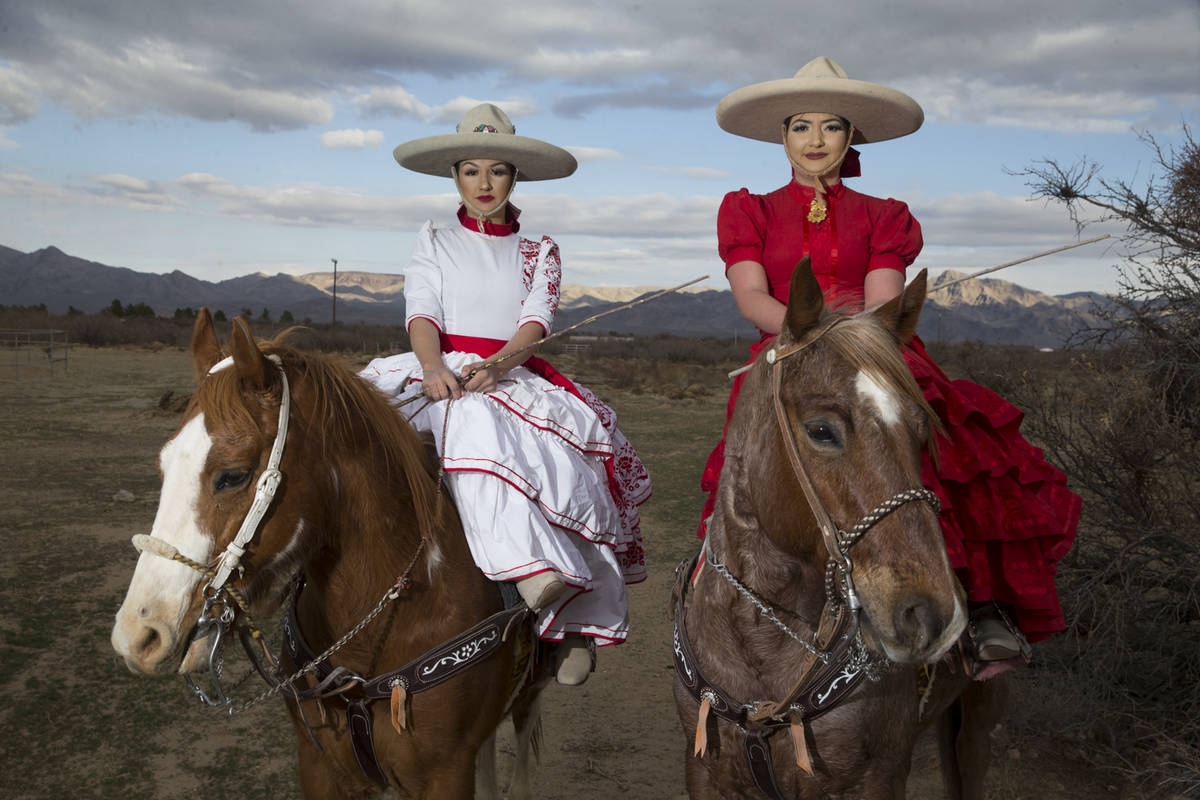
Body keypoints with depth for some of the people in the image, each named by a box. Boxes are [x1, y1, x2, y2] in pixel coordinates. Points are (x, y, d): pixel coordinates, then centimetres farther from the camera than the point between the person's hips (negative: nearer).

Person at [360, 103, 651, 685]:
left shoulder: (539, 253, 18)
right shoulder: (434, 243, 17)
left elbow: (535, 320, 0)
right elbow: (422, 312, 0)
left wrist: (494, 365, -23)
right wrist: (434, 367, -24)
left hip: (514, 374, 1)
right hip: (444, 374, -1)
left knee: (577, 439, -27)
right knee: (474, 416, -37)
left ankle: (577, 620, -26)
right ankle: (527, 565, -51)